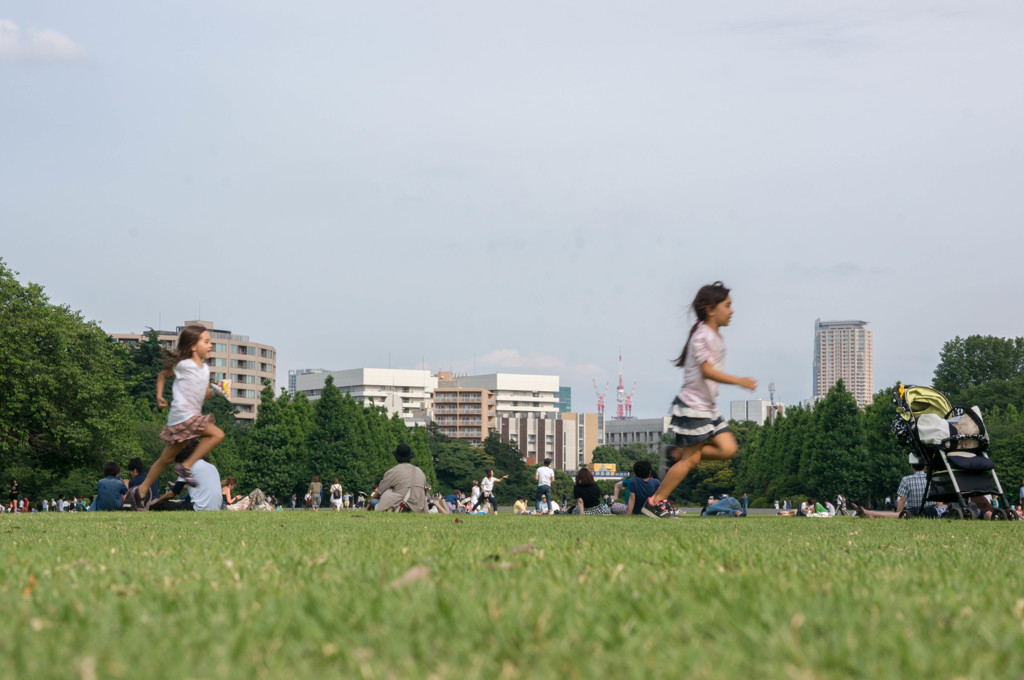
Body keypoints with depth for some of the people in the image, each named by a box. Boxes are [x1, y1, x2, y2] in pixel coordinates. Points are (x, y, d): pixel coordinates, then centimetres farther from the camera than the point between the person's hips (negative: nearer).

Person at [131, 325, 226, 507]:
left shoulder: (205, 368, 14)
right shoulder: (184, 364, -8)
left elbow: (205, 394, 19)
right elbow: (162, 375, 7)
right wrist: (159, 396, 0)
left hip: (194, 415, 9)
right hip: (183, 416, -9)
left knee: (167, 458, 13)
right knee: (217, 434, -18)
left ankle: (142, 490, 22)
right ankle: (186, 466, -13)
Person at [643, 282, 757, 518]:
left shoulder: (715, 337, 12)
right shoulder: (702, 336, -17)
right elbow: (707, 371, -25)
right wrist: (740, 381, -28)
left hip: (708, 406, 9)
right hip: (692, 406, -9)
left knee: (728, 449, -1)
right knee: (691, 459, -5)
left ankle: (677, 454, 12)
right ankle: (655, 503, 4)